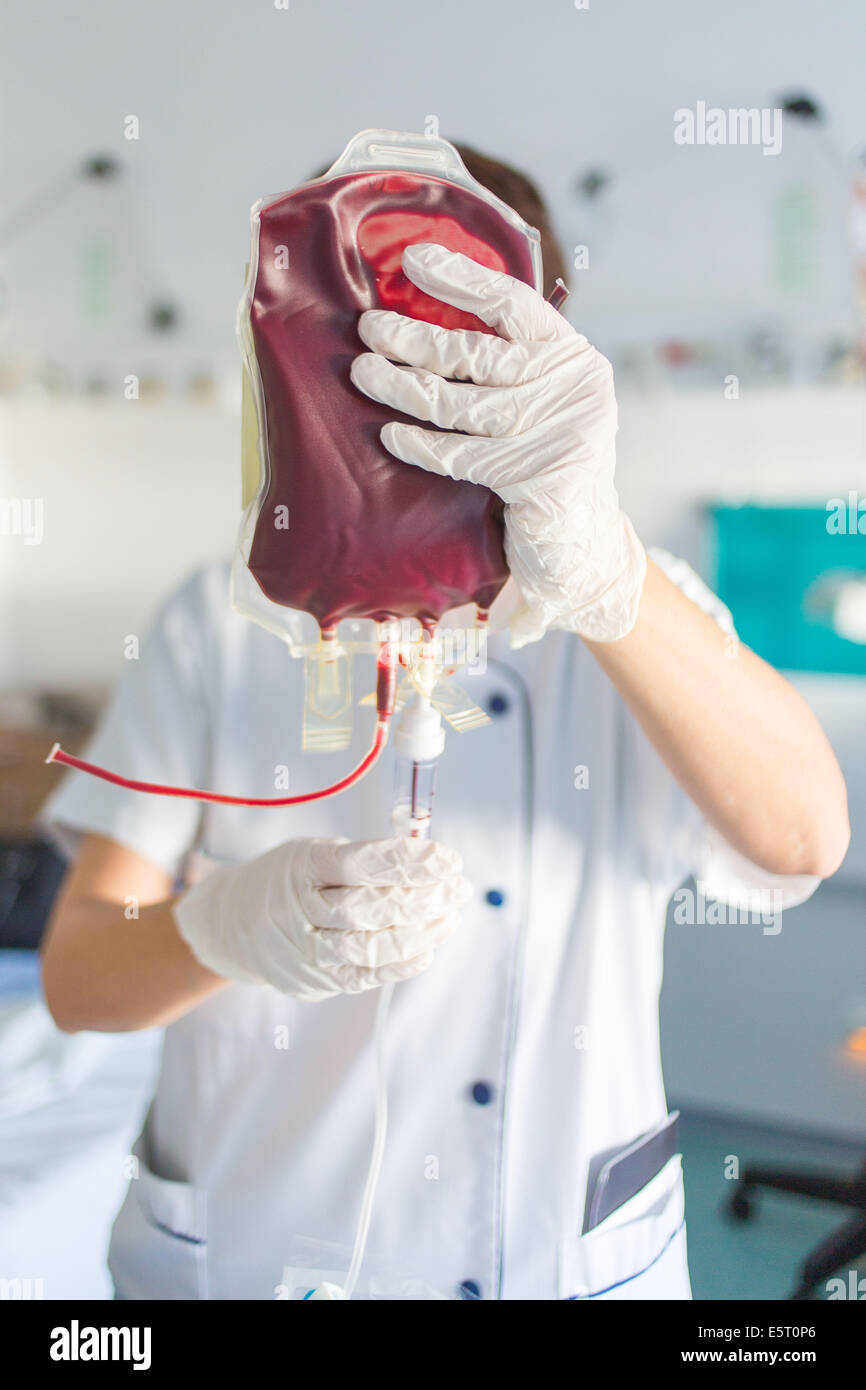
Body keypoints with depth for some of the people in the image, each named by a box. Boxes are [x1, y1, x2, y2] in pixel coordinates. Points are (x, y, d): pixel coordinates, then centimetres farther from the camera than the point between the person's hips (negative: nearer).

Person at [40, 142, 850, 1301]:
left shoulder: (645, 613, -5)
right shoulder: (223, 620, -5)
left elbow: (801, 841, -24)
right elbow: (76, 972, -9)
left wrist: (594, 564, -40)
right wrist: (229, 928, -31)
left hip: (571, 1259, 1)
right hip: (241, 1254, 0)